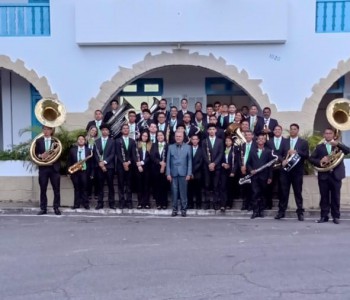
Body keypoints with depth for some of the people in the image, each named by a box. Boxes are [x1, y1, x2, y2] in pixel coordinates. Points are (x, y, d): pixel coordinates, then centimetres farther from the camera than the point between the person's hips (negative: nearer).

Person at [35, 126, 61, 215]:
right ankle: (43, 208, 13)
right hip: (43, 168, 1)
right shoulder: (38, 141, 7)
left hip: (54, 168, -1)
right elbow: (35, 153, 5)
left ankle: (56, 208, 11)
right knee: (43, 189, 4)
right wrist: (40, 156, -14)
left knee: (56, 189, 2)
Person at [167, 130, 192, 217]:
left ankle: (183, 209, 9)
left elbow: (190, 161, 3)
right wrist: (168, 173, -1)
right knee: (174, 192, 3)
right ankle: (174, 209, 10)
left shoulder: (188, 147, 5)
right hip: (173, 173, 1)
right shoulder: (171, 147, 8)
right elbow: (168, 161, 6)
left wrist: (189, 173, -3)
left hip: (183, 173, -1)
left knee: (183, 192, 1)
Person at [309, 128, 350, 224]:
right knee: (324, 197, 2)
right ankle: (324, 216, 7)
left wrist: (338, 144, -23)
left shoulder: (338, 145, 10)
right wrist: (320, 162, -14)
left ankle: (336, 216, 9)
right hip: (323, 175, 1)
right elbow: (311, 158, 4)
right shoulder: (319, 147, 11)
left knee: (335, 197, 2)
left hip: (336, 174, 0)